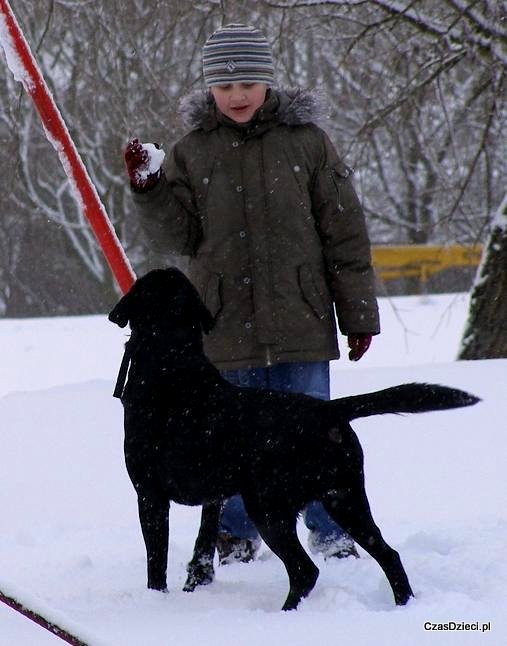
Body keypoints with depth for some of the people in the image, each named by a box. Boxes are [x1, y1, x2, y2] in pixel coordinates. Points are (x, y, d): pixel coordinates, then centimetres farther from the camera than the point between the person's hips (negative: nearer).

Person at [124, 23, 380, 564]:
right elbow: (176, 238, 3)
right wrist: (149, 190, -14)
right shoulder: (191, 152, 4)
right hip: (226, 331, 1)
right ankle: (237, 538, 22)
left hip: (301, 323, -1)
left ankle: (330, 534, 21)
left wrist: (359, 313, 3)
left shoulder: (305, 142, 1)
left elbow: (345, 235, 4)